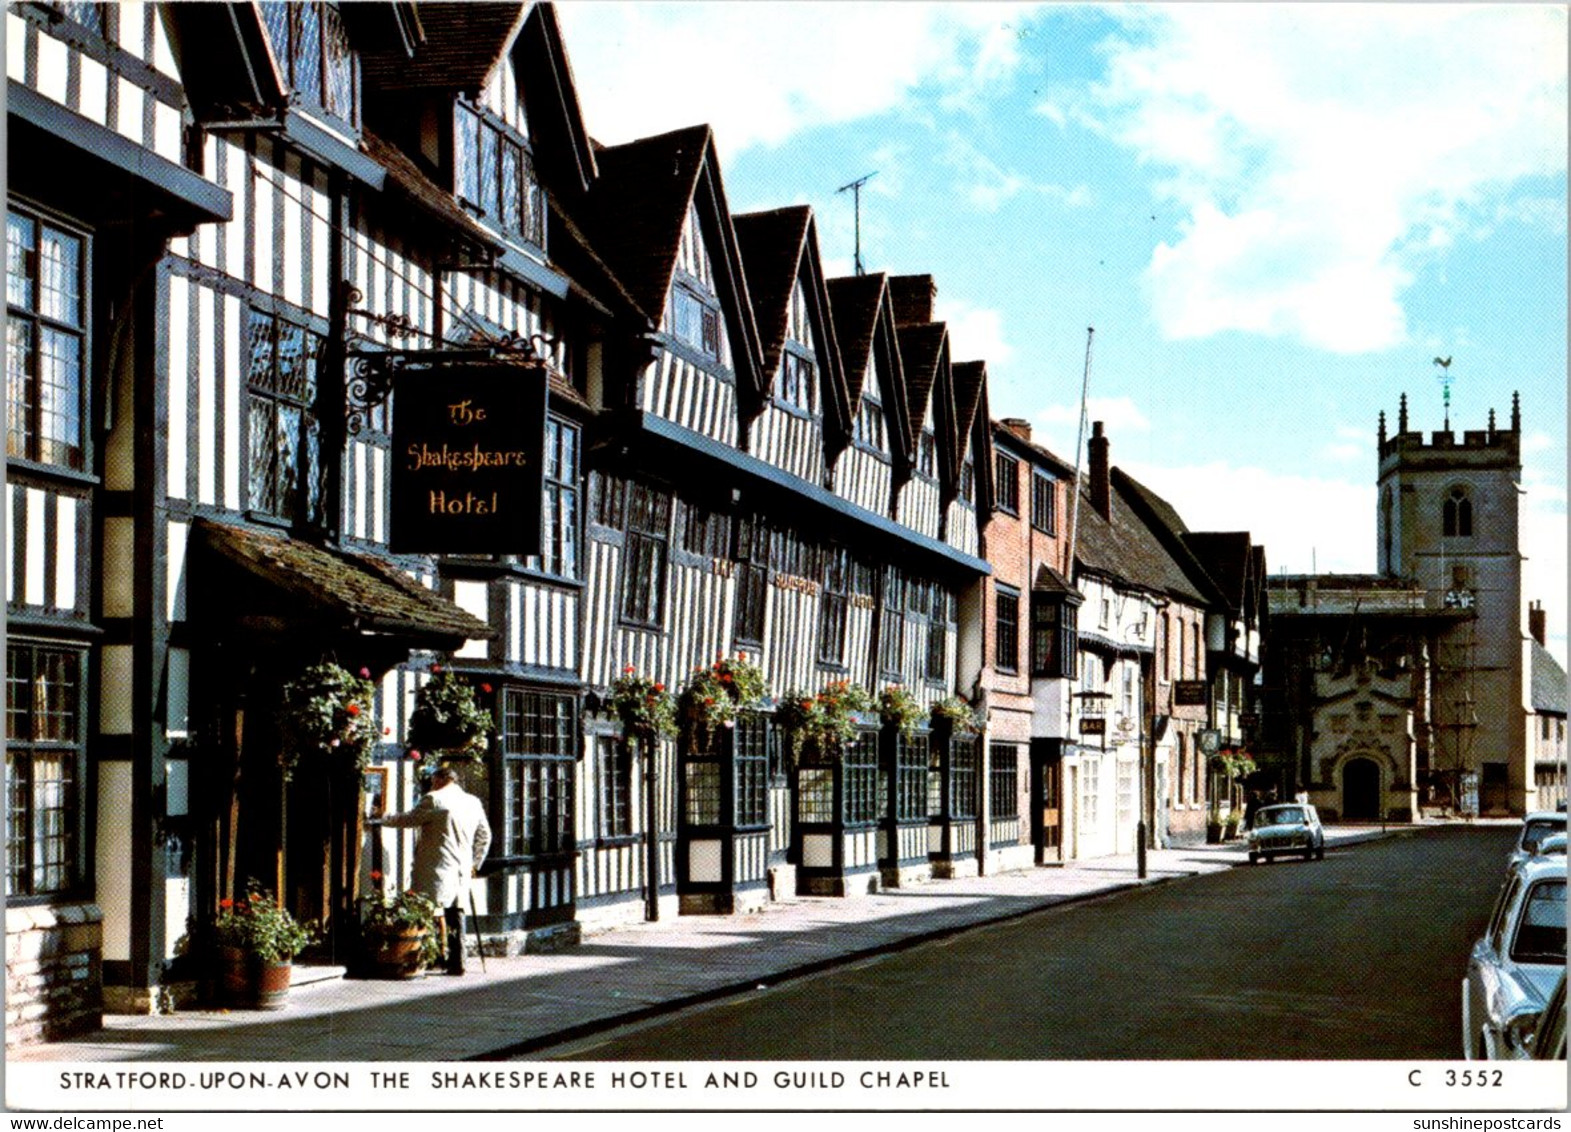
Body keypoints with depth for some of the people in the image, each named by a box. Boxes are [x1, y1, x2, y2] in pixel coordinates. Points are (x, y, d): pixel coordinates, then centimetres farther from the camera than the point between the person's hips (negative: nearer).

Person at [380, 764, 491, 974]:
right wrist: (475, 863, 29)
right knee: (456, 915, 9)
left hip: (436, 870, -6)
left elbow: (409, 819, -2)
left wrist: (385, 819, 15)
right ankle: (457, 963, 7)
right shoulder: (474, 802, 14)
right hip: (462, 872, 7)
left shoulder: (434, 800, -8)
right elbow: (484, 836, 21)